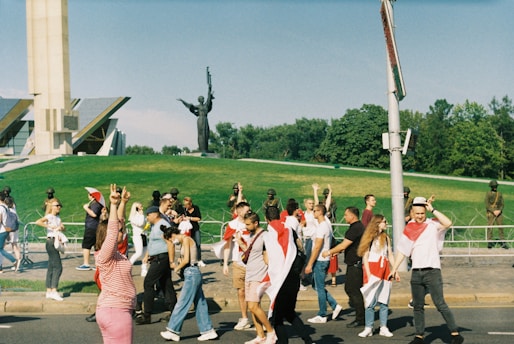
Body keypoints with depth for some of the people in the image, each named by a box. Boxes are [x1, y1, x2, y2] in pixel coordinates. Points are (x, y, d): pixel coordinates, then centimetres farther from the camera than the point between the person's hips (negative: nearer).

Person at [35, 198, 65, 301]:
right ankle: (54, 291, -16)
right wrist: (50, 226, -27)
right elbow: (38, 222, -26)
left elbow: (63, 227, 7)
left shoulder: (58, 217, 16)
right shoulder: (49, 216, -9)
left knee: (51, 267, 10)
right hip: (51, 242, -9)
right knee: (58, 267, -13)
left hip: (56, 243, 9)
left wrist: (60, 227, -15)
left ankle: (49, 291, 13)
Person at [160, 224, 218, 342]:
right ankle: (208, 331, 12)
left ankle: (173, 331, -2)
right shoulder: (184, 240, 17)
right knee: (199, 303, 10)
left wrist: (177, 268, -2)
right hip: (194, 274, 10)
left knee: (182, 302, -5)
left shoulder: (186, 239, -11)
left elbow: (186, 260, -16)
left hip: (191, 274, -10)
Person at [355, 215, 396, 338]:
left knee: (384, 301, 3)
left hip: (384, 271, 4)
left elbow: (390, 255, 13)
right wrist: (368, 274, -12)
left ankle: (384, 328, 7)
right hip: (372, 270, -4)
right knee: (370, 302, -5)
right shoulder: (370, 238, 0)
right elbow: (365, 256, -5)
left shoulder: (386, 238, 13)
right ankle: (368, 328, -1)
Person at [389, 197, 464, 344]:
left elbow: (448, 223, -22)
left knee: (440, 304, -9)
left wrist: (432, 209, -15)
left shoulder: (433, 224, -1)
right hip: (416, 272, 5)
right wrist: (394, 269, 7)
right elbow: (402, 250, 13)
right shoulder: (409, 228, 10)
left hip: (432, 271, -5)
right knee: (418, 307, 10)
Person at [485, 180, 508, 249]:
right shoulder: (488, 194, -3)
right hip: (490, 213, -3)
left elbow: (502, 204, 5)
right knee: (490, 228, -6)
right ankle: (489, 243, -4)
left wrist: (499, 211, -13)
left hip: (499, 213, 3)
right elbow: (487, 205, -9)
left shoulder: (499, 194, 8)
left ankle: (503, 243, 5)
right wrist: (494, 211, -17)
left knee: (501, 227, 1)